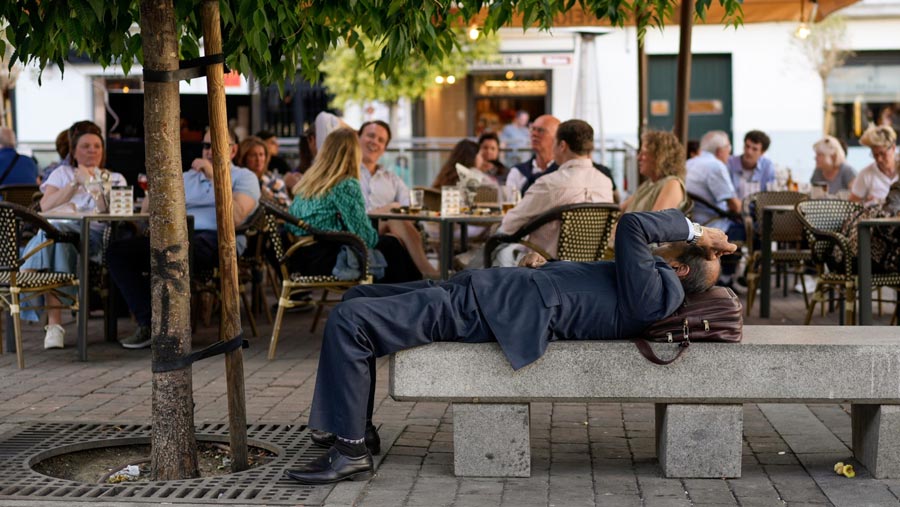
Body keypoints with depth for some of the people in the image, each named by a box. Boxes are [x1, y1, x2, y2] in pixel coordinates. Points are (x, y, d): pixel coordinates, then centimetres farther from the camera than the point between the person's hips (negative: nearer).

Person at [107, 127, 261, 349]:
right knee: (117, 251, -13)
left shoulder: (244, 177, 12)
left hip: (218, 239, -7)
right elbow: (147, 209, 25)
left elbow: (236, 218, -9)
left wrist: (215, 177, -9)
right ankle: (147, 322, -16)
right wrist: (154, 192, 3)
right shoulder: (188, 177, 29)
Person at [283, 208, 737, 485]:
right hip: (475, 287, 11)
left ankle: (350, 451, -8)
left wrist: (693, 231, -11)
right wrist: (541, 266, 10)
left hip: (475, 313, -11)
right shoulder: (634, 287, 15)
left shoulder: (655, 292, -15)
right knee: (358, 298, 21)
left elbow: (631, 226, -25)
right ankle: (356, 425, 23)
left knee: (348, 321, -19)